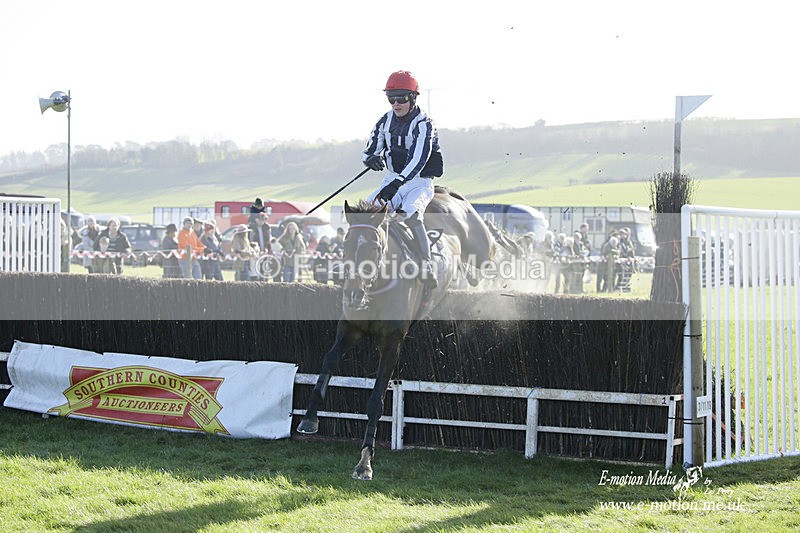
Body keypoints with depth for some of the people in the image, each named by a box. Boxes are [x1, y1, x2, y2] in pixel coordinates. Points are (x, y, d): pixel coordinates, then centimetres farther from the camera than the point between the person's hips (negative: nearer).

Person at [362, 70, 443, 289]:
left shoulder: (423, 124, -14)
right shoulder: (386, 121, 6)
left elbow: (418, 159, -26)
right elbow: (369, 150, 7)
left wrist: (396, 184, -39)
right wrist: (371, 159, -20)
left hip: (419, 182, -6)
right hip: (392, 179, 6)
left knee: (411, 215, -34)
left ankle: (427, 266, -33)